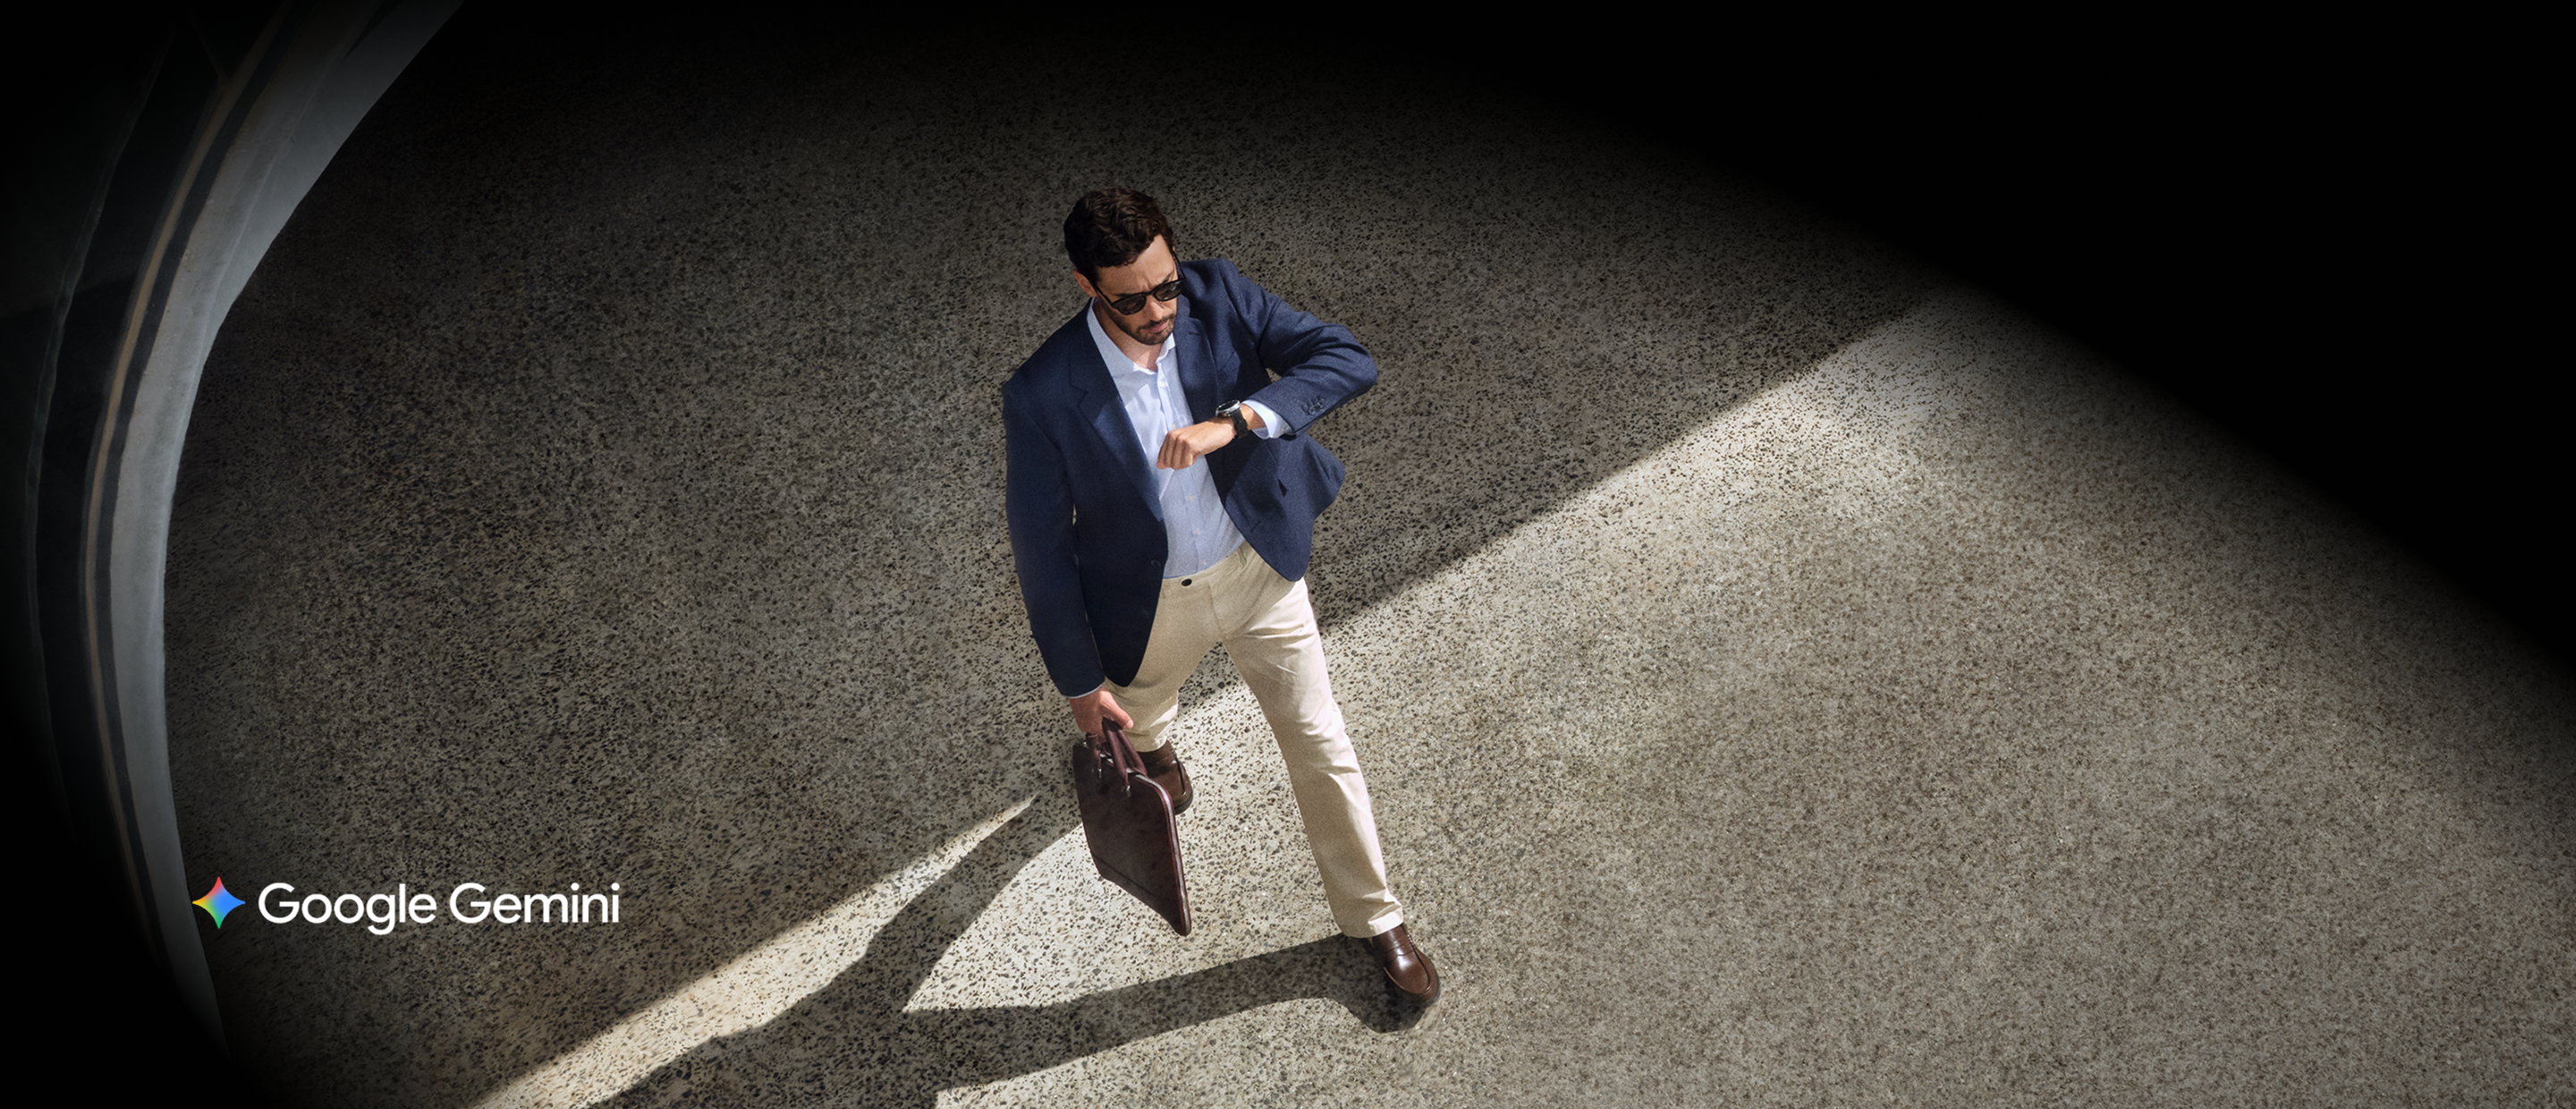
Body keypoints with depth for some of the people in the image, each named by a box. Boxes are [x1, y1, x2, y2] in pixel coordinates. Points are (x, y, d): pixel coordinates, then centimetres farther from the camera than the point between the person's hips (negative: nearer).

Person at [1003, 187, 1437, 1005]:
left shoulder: (1218, 295, -19)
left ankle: (1375, 920, 30)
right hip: (1153, 602, -1)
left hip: (1260, 568, 1)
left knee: (1321, 745, 9)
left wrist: (1233, 422, -39)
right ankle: (1151, 745, 70)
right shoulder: (1042, 394, -25)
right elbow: (1041, 541, -16)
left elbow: (1350, 362, -25)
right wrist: (1078, 679, -10)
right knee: (1132, 711, 28)